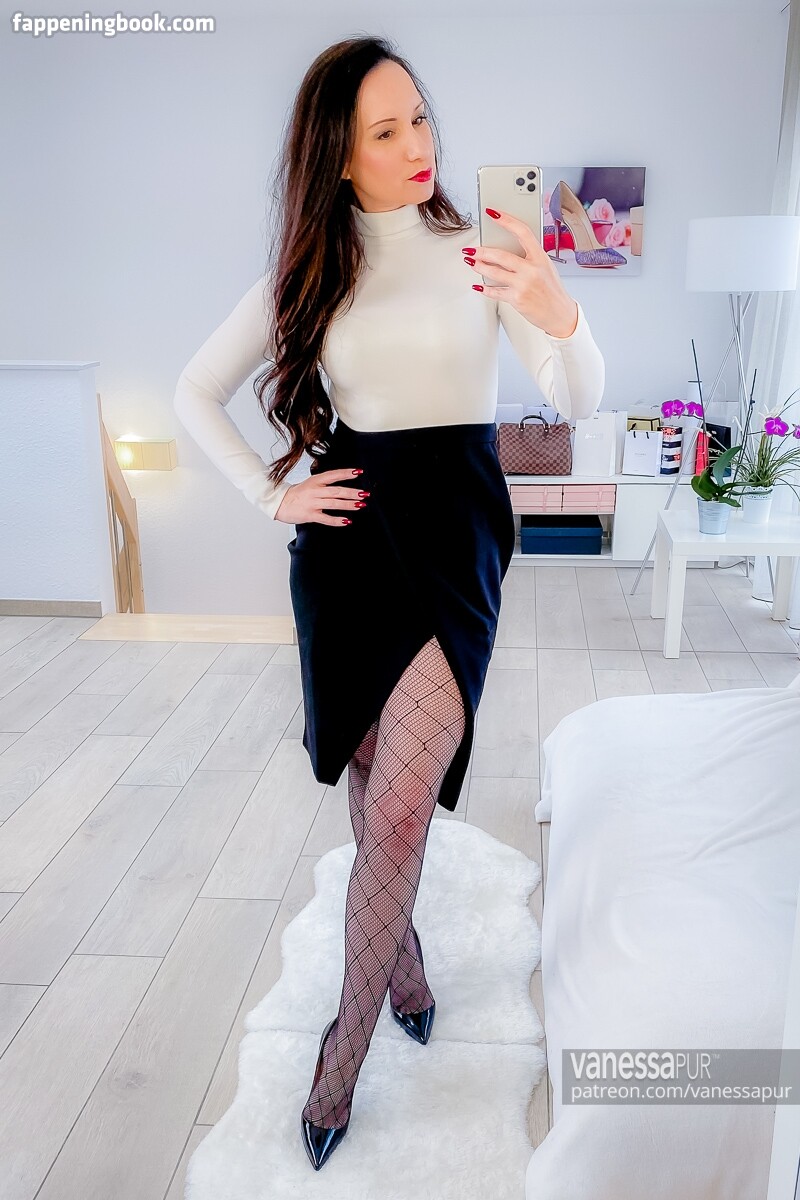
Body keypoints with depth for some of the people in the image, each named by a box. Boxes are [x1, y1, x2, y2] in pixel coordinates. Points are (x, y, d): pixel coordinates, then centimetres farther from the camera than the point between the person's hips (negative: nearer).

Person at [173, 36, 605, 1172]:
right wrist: (271, 494, 2)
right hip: (349, 535, 2)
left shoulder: (477, 251, 0)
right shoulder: (308, 271, 5)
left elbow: (580, 401, -8)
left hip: (453, 533, -2)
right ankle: (404, 965, 38)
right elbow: (196, 391, 12)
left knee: (398, 808, -8)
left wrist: (556, 314, -29)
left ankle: (343, 1055, 12)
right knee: (375, 791, 12)